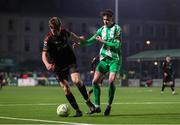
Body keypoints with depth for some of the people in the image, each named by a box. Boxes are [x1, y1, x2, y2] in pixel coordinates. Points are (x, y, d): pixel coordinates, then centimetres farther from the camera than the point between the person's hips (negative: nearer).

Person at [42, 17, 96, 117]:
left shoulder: (64, 32, -2)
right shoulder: (48, 39, -14)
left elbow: (71, 35, 22)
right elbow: (44, 54, -18)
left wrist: (79, 39, 38)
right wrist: (47, 64, -37)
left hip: (70, 62, 2)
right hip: (59, 66, -2)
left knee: (76, 80, -21)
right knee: (66, 88, -11)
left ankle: (89, 102, -7)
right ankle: (78, 111, -3)